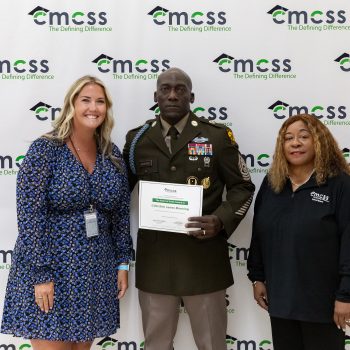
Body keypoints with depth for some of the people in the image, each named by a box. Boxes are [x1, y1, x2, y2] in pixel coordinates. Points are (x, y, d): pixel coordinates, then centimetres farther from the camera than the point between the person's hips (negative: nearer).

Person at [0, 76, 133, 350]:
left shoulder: (112, 155, 5)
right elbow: (29, 217, -15)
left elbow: (121, 214, 9)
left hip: (96, 272, 5)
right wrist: (41, 274, -17)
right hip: (49, 268, -5)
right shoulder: (44, 150, -11)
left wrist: (122, 263, 6)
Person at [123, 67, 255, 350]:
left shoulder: (217, 136, 0)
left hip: (203, 256, -2)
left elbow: (242, 187, 2)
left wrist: (221, 221, -15)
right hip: (154, 258, 2)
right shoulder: (137, 138, 6)